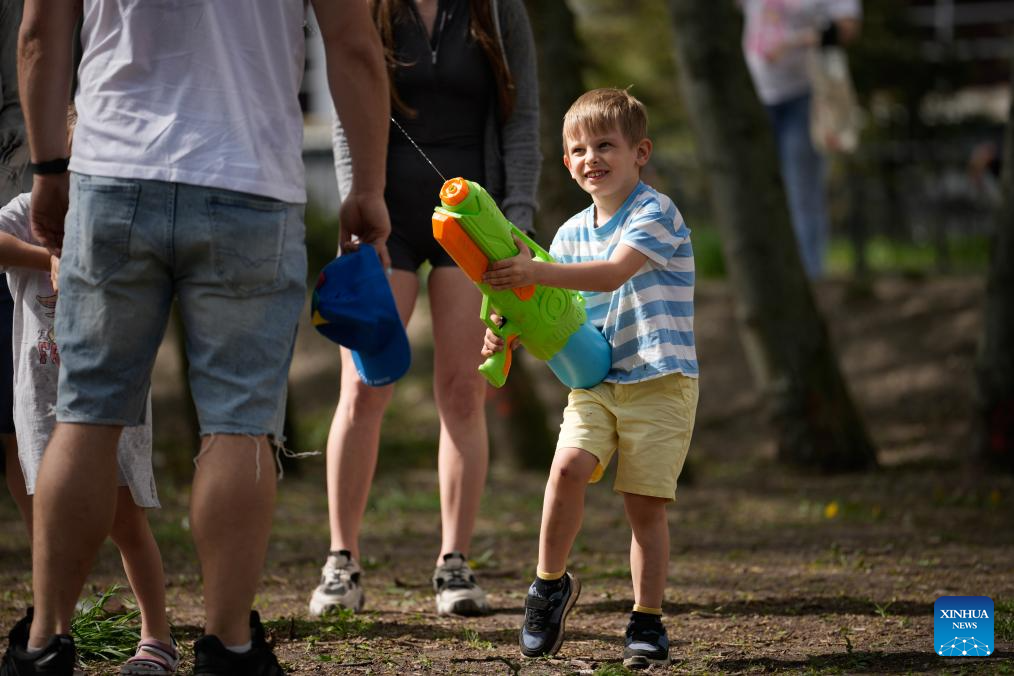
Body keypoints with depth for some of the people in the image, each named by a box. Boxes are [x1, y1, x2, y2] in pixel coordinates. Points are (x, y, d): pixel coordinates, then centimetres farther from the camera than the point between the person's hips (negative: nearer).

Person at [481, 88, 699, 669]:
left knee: (646, 505, -3)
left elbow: (613, 273, -23)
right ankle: (551, 584, -3)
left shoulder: (656, 211, -8)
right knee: (569, 464, -20)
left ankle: (648, 621, 11)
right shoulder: (573, 232, 13)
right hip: (595, 381, 5)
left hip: (659, 382, -5)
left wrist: (536, 272, -32)